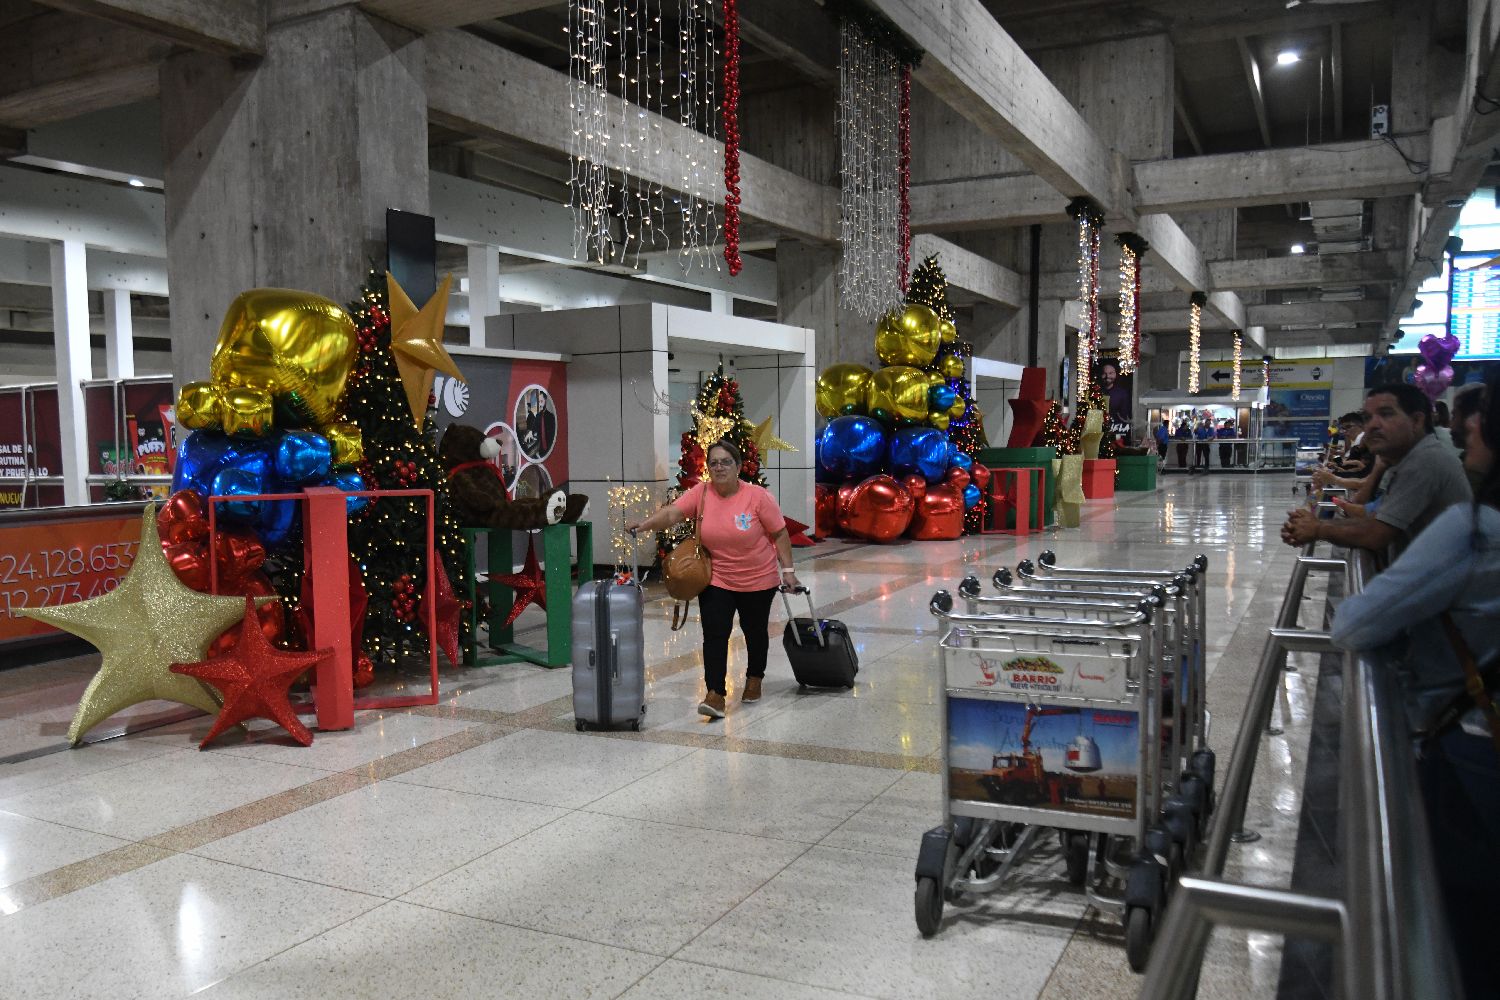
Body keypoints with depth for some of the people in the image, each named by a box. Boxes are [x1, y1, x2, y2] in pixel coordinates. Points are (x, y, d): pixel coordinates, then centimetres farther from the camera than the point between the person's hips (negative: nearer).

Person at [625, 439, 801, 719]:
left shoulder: (758, 496, -16)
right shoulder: (701, 493, -9)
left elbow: (780, 533, -9)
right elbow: (671, 513, -20)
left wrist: (787, 570, -11)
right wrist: (643, 525, -37)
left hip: (758, 579, -1)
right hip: (716, 579, 1)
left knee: (755, 630, 16)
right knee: (714, 633, -10)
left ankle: (754, 679, 40)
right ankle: (715, 695, -9)